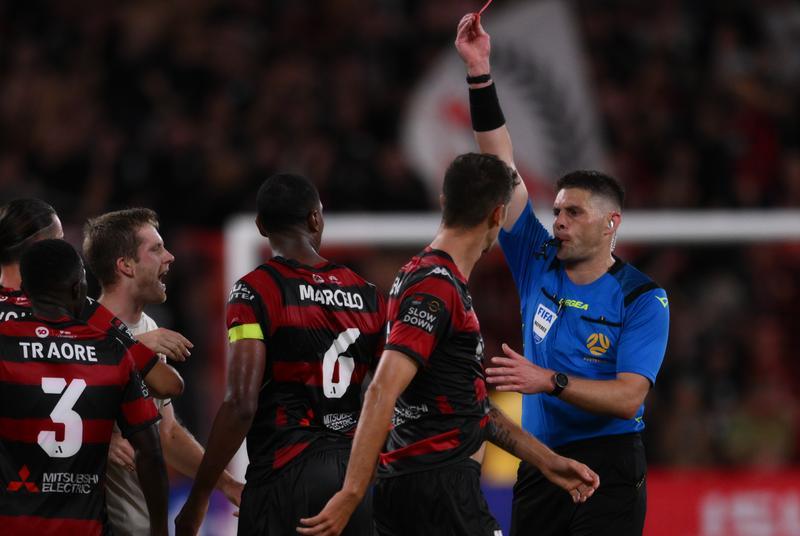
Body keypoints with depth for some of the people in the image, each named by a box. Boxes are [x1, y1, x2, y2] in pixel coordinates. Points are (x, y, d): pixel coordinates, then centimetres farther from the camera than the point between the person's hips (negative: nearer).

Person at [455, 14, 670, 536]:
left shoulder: (642, 299, -5)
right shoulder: (539, 265, 7)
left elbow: (628, 398, -15)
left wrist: (550, 381, -26)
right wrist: (480, 73, -3)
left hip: (608, 466, -4)